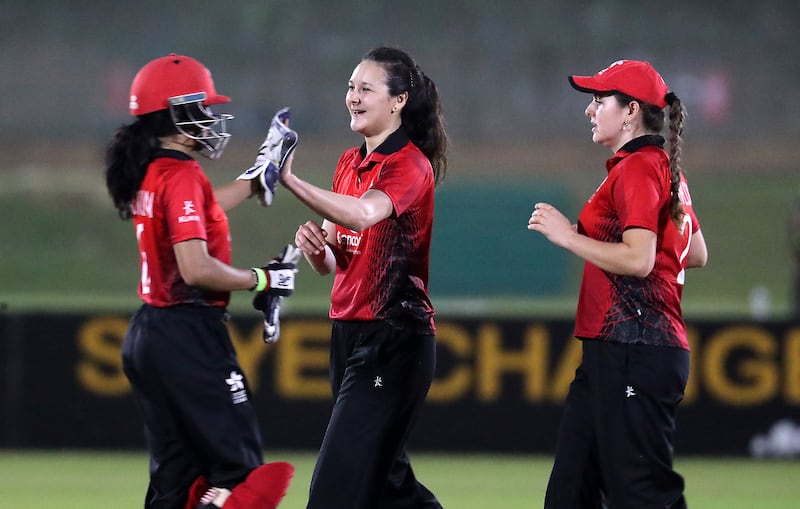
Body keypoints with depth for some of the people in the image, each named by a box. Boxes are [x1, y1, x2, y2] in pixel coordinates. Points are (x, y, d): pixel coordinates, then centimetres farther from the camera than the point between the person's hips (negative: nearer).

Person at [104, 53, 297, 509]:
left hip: (147, 334, 10)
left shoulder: (148, 173, 11)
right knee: (241, 470, -6)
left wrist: (258, 178, 32)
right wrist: (263, 279, -12)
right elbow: (196, 269, -25)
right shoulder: (182, 176, -16)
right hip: (190, 335, -10)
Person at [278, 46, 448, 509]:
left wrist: (291, 181, -41)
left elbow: (363, 214, -32)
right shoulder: (351, 163, 14)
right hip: (349, 331, 9)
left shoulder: (409, 165, -11)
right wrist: (316, 247, -6)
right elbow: (333, 262, 17)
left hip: (395, 337, -9)